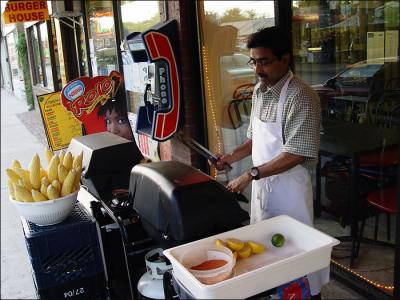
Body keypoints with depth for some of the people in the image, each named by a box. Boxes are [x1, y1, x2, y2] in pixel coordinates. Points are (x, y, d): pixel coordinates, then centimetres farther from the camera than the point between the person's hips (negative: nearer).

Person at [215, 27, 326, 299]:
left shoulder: (301, 98, -20)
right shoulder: (259, 91, 5)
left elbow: (295, 155, -24)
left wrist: (250, 175, -22)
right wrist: (232, 157, 1)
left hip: (289, 187, -7)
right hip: (261, 183, 8)